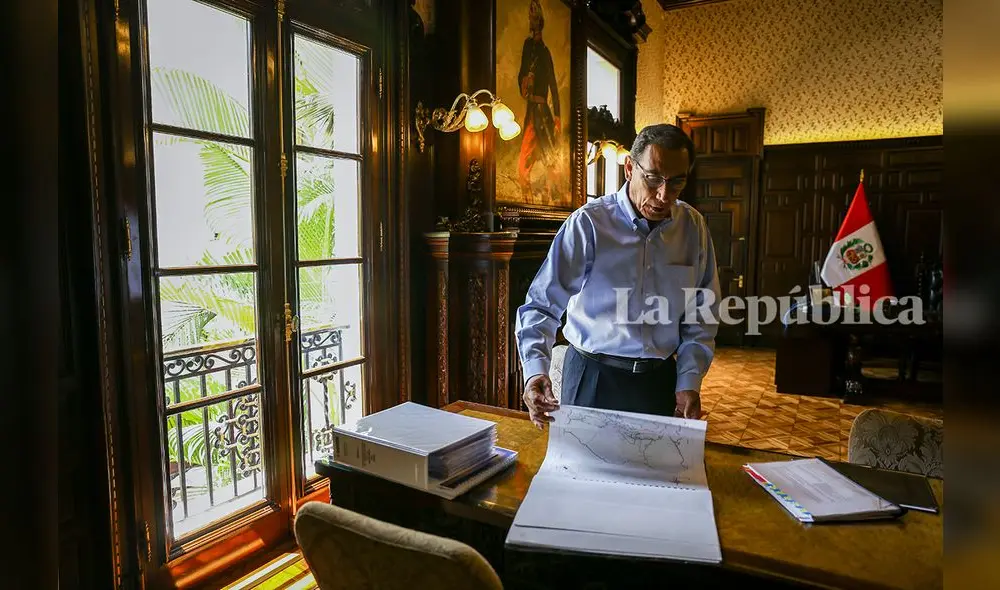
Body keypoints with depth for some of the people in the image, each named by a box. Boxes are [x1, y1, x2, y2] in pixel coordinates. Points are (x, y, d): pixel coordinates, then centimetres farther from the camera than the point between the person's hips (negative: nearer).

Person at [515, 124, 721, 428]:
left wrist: (689, 382, -4)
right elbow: (541, 304, -16)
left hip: (660, 380, 4)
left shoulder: (694, 227, 0)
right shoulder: (588, 223, -14)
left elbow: (701, 319, 5)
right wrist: (535, 369, -30)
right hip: (592, 377, -3)